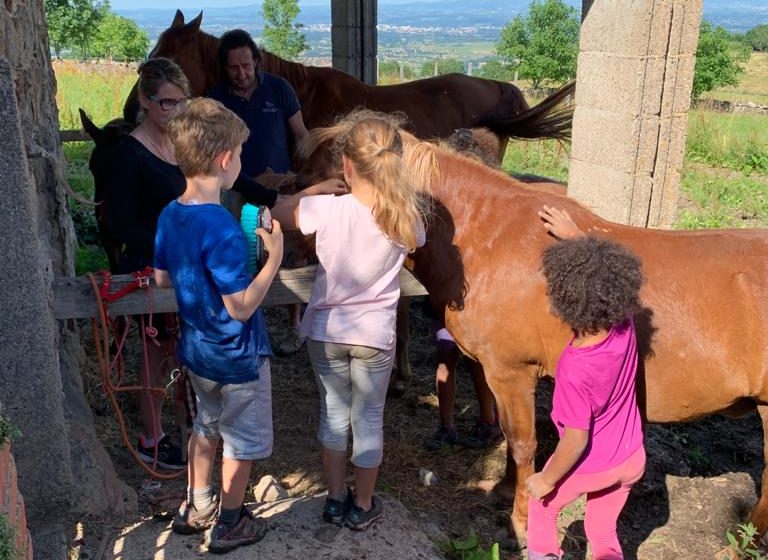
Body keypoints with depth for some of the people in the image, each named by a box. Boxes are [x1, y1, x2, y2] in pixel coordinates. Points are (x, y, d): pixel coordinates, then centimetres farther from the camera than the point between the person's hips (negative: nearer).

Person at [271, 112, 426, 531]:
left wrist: (320, 190, 6)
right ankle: (363, 506, 30)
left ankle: (336, 499, 33)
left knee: (334, 410, 19)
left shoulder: (325, 209, -20)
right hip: (375, 334, 0)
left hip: (325, 330, 0)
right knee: (369, 417, 16)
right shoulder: (405, 217, -15)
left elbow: (278, 213, -1)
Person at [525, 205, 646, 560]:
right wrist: (573, 235, 6)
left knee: (541, 507, 26)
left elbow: (576, 439, -27)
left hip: (589, 466, -5)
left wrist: (546, 479, -12)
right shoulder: (624, 328, -21)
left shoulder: (575, 369, -37)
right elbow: (603, 271, -1)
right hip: (631, 460, 5)